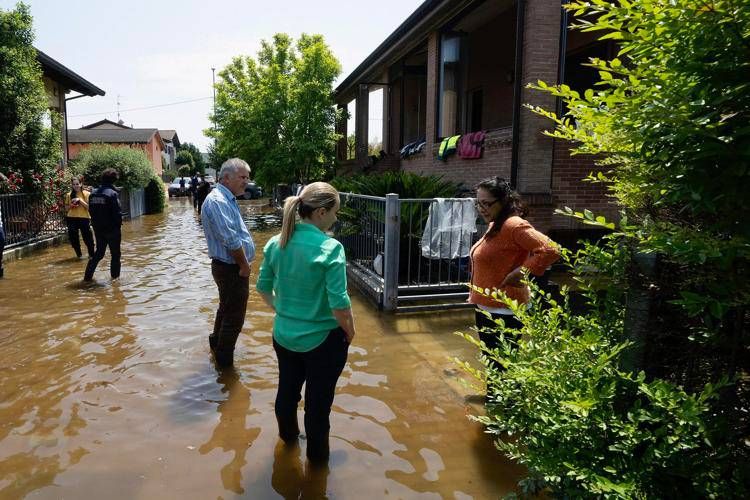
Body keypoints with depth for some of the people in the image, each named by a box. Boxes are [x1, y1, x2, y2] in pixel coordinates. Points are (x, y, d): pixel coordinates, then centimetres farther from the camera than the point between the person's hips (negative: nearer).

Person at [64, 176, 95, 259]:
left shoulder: (86, 194, -2)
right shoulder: (69, 195, 6)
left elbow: (89, 207, -9)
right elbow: (67, 207, 15)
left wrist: (80, 200, -17)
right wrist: (71, 206, -7)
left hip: (84, 218, -3)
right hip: (72, 218, 3)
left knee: (87, 238, 0)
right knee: (73, 238, 6)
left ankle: (91, 255, 17)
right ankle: (78, 254, 24)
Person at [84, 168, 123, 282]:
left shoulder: (93, 194, 4)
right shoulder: (112, 194, -15)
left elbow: (91, 210, 8)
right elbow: (117, 213, -17)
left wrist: (96, 223, 15)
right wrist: (119, 225, -4)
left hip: (98, 229, 6)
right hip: (112, 229, -6)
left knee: (99, 252, 18)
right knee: (115, 254, 7)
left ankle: (88, 276, 15)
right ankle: (115, 277, 11)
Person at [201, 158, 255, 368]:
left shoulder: (227, 199, 12)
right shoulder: (217, 201, -22)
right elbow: (231, 241, -27)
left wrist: (243, 264, 12)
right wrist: (244, 266, -15)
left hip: (231, 267, 11)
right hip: (231, 269, -11)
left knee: (227, 307, 27)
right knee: (234, 316, 2)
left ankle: (216, 342, 48)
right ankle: (225, 362, 17)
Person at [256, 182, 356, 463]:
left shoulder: (277, 243, -5)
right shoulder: (330, 248, -24)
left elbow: (263, 287, 5)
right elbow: (339, 303, -25)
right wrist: (350, 333, -8)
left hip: (284, 334, 6)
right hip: (322, 340, -5)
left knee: (287, 389, 28)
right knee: (318, 400, 16)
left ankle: (288, 435, 53)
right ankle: (316, 454, 37)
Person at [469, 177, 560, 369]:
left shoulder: (513, 225, -20)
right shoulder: (495, 225, 10)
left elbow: (550, 250, -29)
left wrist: (521, 273, -23)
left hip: (503, 313, -10)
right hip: (486, 309, 10)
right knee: (492, 364, 21)